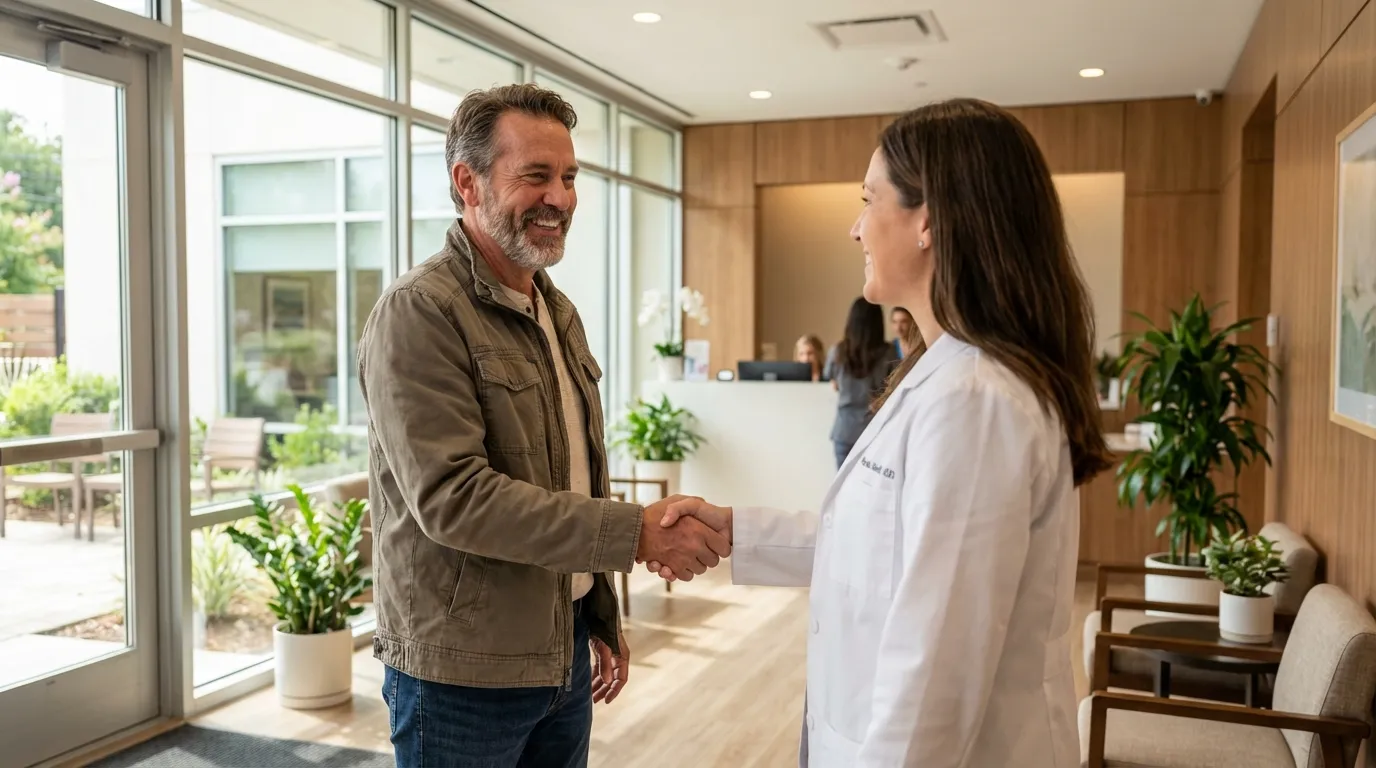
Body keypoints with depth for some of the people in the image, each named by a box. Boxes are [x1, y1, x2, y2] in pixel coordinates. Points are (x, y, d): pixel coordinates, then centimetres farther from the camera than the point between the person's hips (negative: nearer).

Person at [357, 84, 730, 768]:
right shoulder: (418, 314, -15)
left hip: (565, 651, 7)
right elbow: (451, 496, -24)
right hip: (462, 676, -7)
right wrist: (637, 531, -26)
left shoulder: (558, 313, 10)